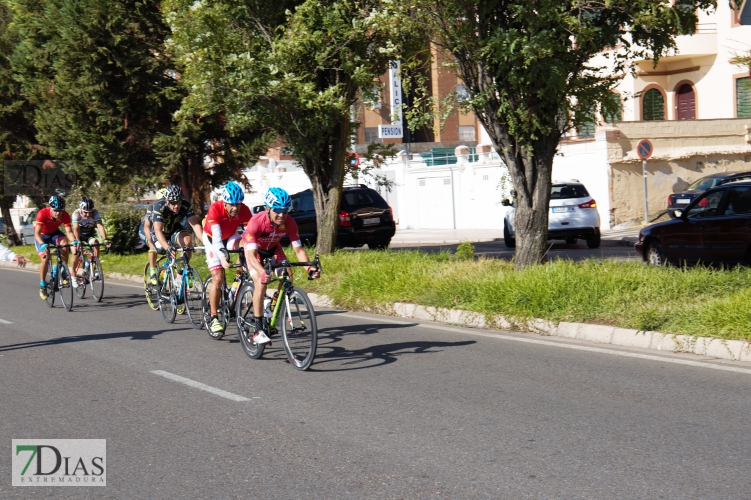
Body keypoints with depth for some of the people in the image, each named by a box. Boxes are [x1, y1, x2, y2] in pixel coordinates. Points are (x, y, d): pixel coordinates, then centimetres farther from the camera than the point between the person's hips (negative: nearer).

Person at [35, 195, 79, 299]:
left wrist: (74, 241, -52)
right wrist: (43, 244, -57)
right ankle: (42, 285, -1)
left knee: (64, 244, -29)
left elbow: (69, 232, -30)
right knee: (45, 258, -19)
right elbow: (37, 233, -39)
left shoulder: (65, 215, -26)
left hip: (54, 233, 2)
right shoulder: (43, 213, -35)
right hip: (42, 235, -2)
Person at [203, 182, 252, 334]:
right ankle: (213, 318, -6)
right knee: (218, 278, -14)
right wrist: (222, 257, -54)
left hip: (230, 237, 3)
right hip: (212, 239, -3)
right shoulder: (215, 208, -33)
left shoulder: (244, 210, -26)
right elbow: (216, 236, -40)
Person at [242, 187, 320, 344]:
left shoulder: (289, 223, -28)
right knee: (261, 283, -24)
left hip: (272, 248, 4)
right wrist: (262, 273, -62)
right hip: (253, 248, -4)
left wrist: (309, 268, -43)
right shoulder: (256, 222, -39)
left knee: (287, 277, -17)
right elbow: (252, 254, -44)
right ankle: (258, 331, -22)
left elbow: (298, 249, -26)